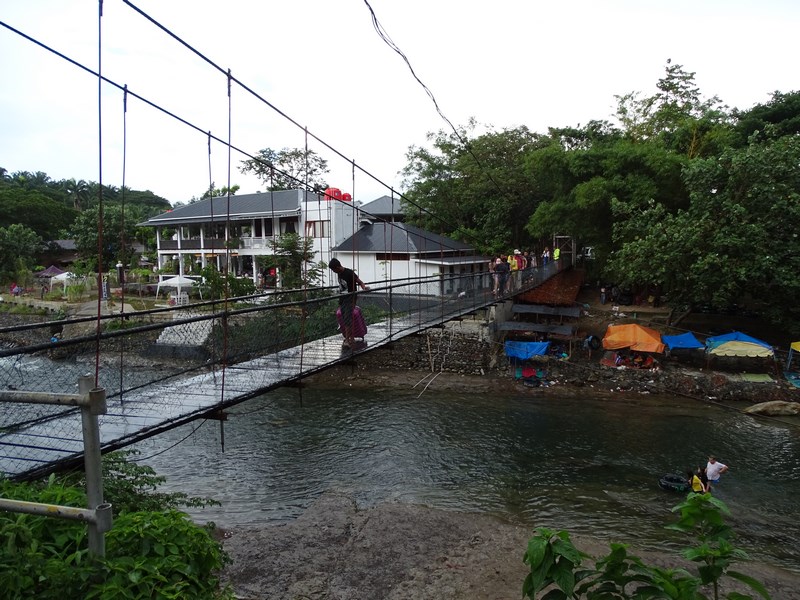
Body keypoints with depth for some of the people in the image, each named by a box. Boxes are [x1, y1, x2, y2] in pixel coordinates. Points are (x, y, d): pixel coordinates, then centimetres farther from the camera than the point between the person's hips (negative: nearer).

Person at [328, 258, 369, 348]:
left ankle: (347, 340, -14)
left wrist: (364, 288, -37)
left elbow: (359, 282, -16)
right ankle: (351, 338, 17)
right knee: (344, 320, 8)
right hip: (342, 298, 8)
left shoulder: (349, 273, -16)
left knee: (348, 319, -14)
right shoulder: (339, 274, 8)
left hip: (350, 298, -8)